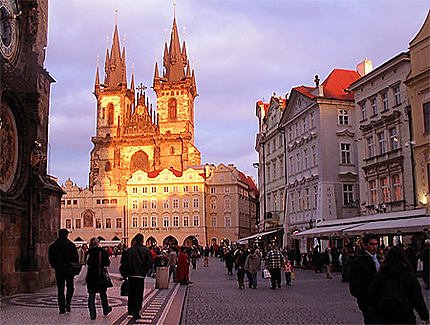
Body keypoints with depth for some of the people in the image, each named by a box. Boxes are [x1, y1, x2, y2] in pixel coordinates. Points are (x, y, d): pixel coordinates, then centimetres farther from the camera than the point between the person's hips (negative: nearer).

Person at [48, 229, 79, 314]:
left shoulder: (53, 246, 2)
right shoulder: (71, 245, -7)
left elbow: (51, 259, 5)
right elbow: (76, 257, -6)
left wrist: (56, 267, 15)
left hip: (59, 271, 2)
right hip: (69, 270, -2)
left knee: (60, 290, 8)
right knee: (70, 288, 11)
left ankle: (62, 308, 7)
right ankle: (68, 304, -5)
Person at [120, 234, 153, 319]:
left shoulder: (129, 250, 0)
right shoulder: (145, 250, -6)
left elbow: (124, 262, -1)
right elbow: (150, 262, -14)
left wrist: (125, 275, 8)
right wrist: (145, 271, 0)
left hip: (131, 275, 2)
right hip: (140, 275, -2)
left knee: (131, 293, 17)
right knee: (139, 294, 4)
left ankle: (130, 310, 19)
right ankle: (136, 313, 4)